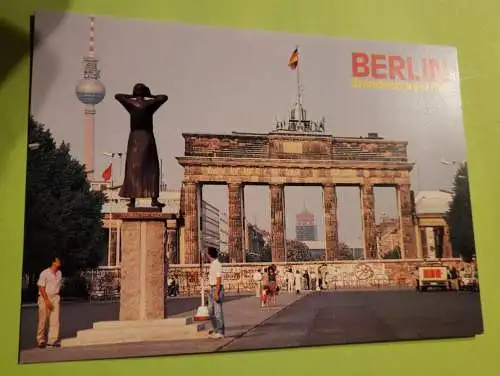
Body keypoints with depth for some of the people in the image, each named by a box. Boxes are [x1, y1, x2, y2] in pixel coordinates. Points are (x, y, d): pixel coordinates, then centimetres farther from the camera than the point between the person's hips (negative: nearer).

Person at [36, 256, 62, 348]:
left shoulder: (59, 273, 8)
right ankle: (41, 340, 13)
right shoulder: (44, 273, -8)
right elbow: (41, 288, -11)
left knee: (55, 320, -4)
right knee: (43, 320, 0)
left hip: (55, 297, 5)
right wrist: (47, 301, -16)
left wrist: (57, 297, 9)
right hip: (44, 297, -5)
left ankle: (53, 340, -1)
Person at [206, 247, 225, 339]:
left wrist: (216, 293, -23)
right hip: (212, 289, 10)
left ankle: (220, 332, 3)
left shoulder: (217, 264, -15)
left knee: (218, 311, -4)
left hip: (217, 289, -10)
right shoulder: (212, 264, 14)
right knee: (211, 311, 15)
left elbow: (219, 280, -19)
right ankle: (215, 329, 27)